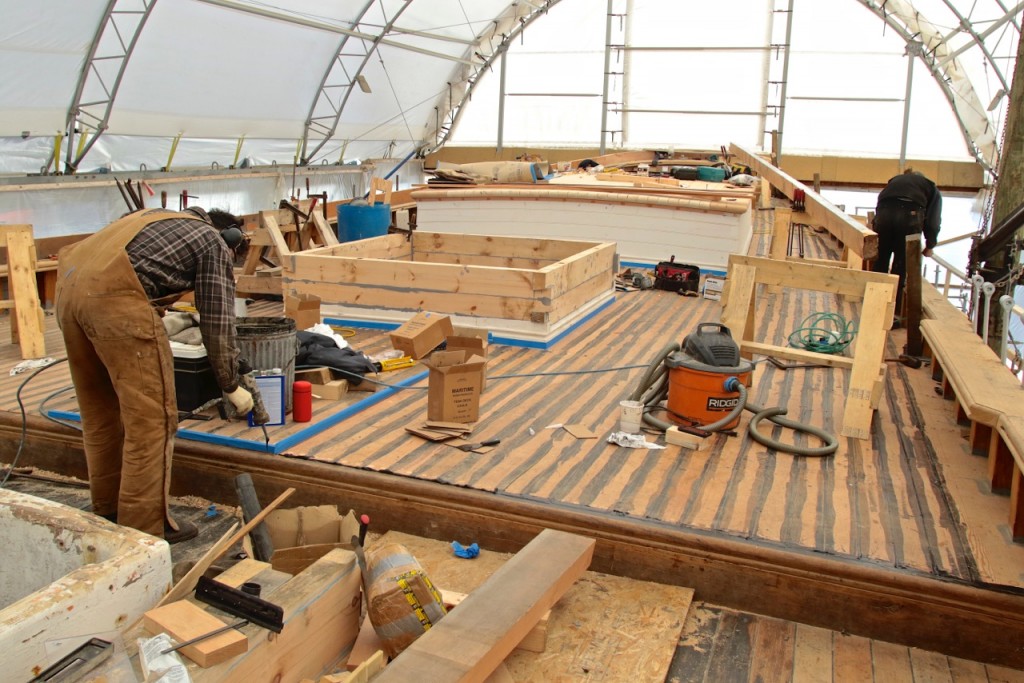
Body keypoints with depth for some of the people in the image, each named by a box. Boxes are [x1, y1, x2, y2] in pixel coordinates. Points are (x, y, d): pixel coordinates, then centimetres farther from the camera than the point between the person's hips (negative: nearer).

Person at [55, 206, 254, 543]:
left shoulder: (161, 218, 33)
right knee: (151, 415, 1)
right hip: (114, 296, -8)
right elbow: (218, 324, 11)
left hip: (68, 285, 8)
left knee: (99, 411, 19)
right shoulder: (214, 245, 14)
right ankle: (144, 525, 7)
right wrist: (232, 387, 20)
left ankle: (108, 510, 31)